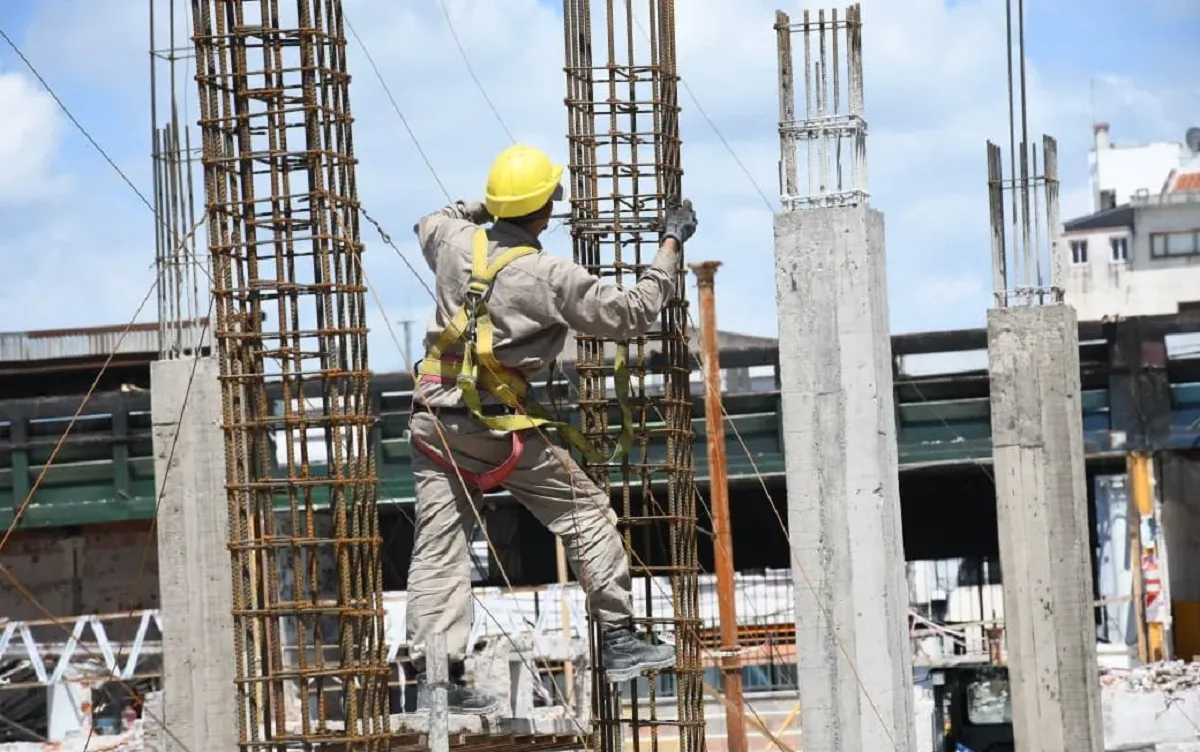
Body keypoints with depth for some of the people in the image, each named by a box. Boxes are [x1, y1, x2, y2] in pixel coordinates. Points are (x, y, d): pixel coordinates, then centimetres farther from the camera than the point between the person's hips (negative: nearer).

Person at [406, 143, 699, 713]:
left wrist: (486, 208, 32)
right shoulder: (550, 277, -10)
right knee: (586, 512, 9)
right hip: (500, 426, -5)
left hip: (435, 417, 5)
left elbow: (428, 224, 30)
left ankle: (433, 673, -4)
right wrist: (671, 246, 5)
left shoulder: (456, 242, 3)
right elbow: (633, 313, -4)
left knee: (438, 546, 3)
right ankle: (618, 639, 8)